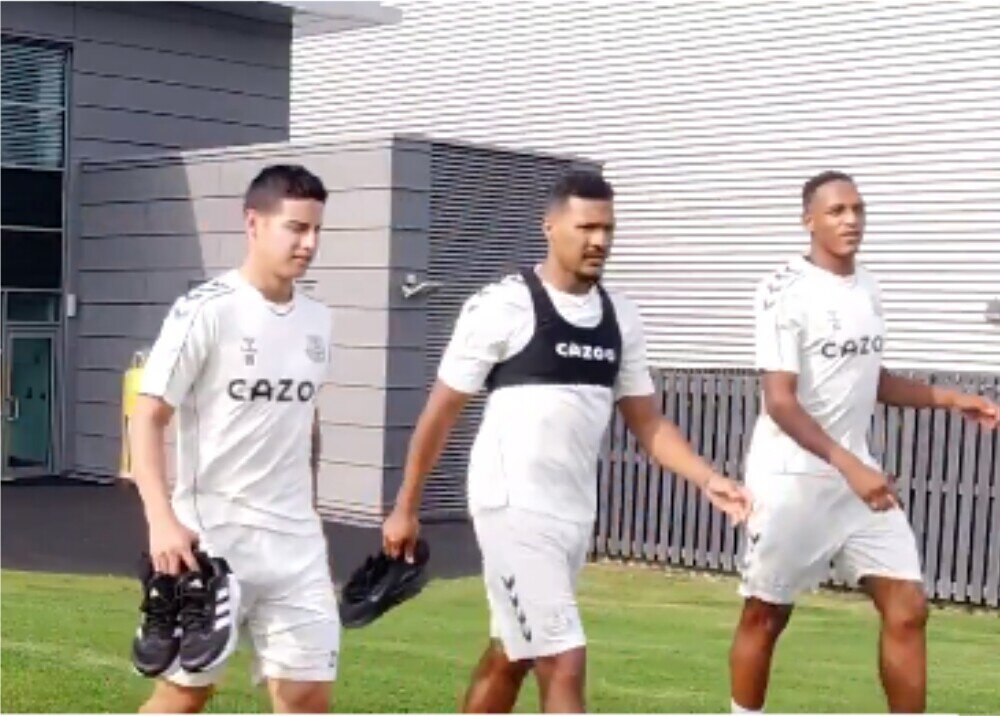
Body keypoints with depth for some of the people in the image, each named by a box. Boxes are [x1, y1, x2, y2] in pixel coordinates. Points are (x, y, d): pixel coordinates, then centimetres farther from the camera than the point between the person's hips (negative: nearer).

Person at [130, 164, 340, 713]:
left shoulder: (317, 320, 8)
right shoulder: (205, 311, -11)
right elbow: (148, 418, -12)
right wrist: (162, 520, -23)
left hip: (294, 540, 5)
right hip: (211, 536, -5)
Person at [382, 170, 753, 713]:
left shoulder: (620, 318, 6)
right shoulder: (503, 306, -12)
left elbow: (646, 423, 10)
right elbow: (441, 412, -6)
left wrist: (707, 479, -6)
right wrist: (406, 509, -2)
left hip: (575, 512, 7)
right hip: (513, 507, -7)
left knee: (510, 657, 18)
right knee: (564, 663, -10)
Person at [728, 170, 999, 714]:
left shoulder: (867, 289, 8)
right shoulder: (786, 291, -14)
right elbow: (780, 401, -21)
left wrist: (949, 399, 11)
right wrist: (848, 465, -29)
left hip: (857, 474, 7)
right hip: (792, 477, -6)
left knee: (907, 608, 0)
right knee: (765, 615, 6)